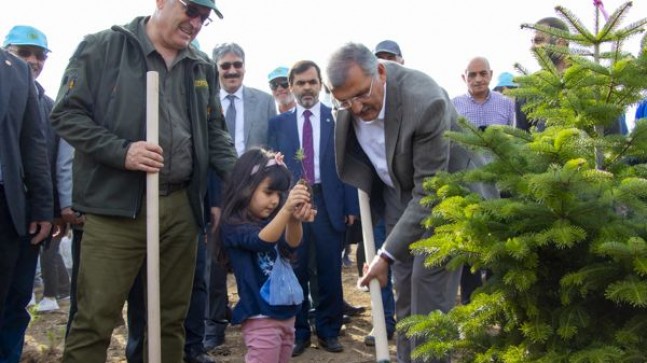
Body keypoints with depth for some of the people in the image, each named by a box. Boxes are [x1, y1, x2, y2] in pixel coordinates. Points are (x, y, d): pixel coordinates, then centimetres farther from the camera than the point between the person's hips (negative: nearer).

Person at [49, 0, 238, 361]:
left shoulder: (203, 67, 14)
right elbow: (68, 114, -3)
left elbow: (215, 131, 17)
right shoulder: (103, 47, -1)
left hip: (181, 206, 5)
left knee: (172, 316, 13)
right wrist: (122, 151, -17)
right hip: (117, 204, -4)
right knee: (95, 317, -1)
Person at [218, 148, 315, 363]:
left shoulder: (271, 220, 8)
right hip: (261, 317, -8)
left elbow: (290, 246, -8)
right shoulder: (233, 226, -11)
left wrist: (295, 219, -29)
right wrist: (286, 209, -42)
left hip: (285, 312, 8)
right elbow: (261, 241, -28)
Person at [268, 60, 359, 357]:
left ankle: (328, 331, 22)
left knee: (330, 272, 7)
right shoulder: (278, 123, 8)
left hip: (328, 203, -1)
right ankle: (298, 333, 20)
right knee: (294, 272, 6)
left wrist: (351, 207, -2)